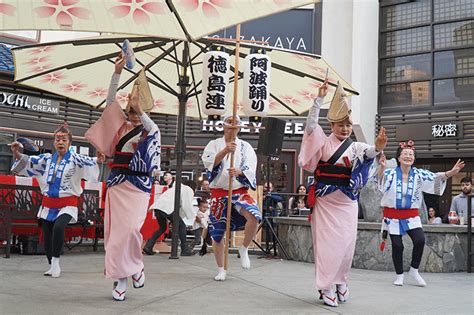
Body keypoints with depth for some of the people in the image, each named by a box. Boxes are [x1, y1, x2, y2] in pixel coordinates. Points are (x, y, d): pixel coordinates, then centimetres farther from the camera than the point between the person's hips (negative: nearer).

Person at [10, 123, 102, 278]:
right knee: (47, 236, 8)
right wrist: (17, 153, -15)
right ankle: (52, 266, 28)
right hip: (48, 203, 5)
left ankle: (55, 261, -14)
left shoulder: (74, 158, -3)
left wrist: (97, 160, -42)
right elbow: (28, 161, 4)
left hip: (67, 203, -4)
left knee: (58, 227, -29)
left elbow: (86, 161, -21)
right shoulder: (47, 158, 8)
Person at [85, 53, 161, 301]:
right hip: (118, 183, 3)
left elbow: (153, 128, -21)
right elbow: (110, 101, 2)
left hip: (138, 185, -3)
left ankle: (135, 265, 10)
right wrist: (117, 72, -8)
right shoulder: (122, 125, 11)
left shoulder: (150, 130, 4)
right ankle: (121, 277, 7)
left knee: (130, 229, -15)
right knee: (115, 229, -1)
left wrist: (140, 109, -39)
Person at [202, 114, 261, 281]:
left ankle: (244, 249, -2)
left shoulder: (245, 146, 7)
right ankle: (221, 270, 22)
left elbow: (250, 167, -8)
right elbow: (209, 162, -13)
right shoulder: (214, 144, 5)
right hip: (219, 193, 0)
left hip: (240, 192, 0)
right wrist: (225, 150, -28)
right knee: (217, 233, 3)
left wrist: (238, 171, -29)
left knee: (254, 216, -28)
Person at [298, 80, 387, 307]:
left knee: (346, 243, 5)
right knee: (326, 243, -2)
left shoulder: (355, 147, 5)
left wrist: (377, 148, -40)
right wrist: (319, 99, -19)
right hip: (325, 201, -2)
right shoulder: (324, 143, 2)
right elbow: (311, 125, -13)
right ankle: (326, 286, 4)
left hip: (346, 202, 2)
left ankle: (340, 280, 25)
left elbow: (368, 153, -17)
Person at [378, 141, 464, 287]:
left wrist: (451, 172, -31)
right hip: (393, 215, -2)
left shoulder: (418, 174, -1)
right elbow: (382, 179, -29)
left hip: (411, 215, 2)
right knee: (397, 245, -1)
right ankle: (399, 275, 19)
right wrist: (381, 168, -52)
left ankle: (414, 270, 7)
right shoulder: (391, 173, -9)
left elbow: (436, 177, -13)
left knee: (420, 240, -16)